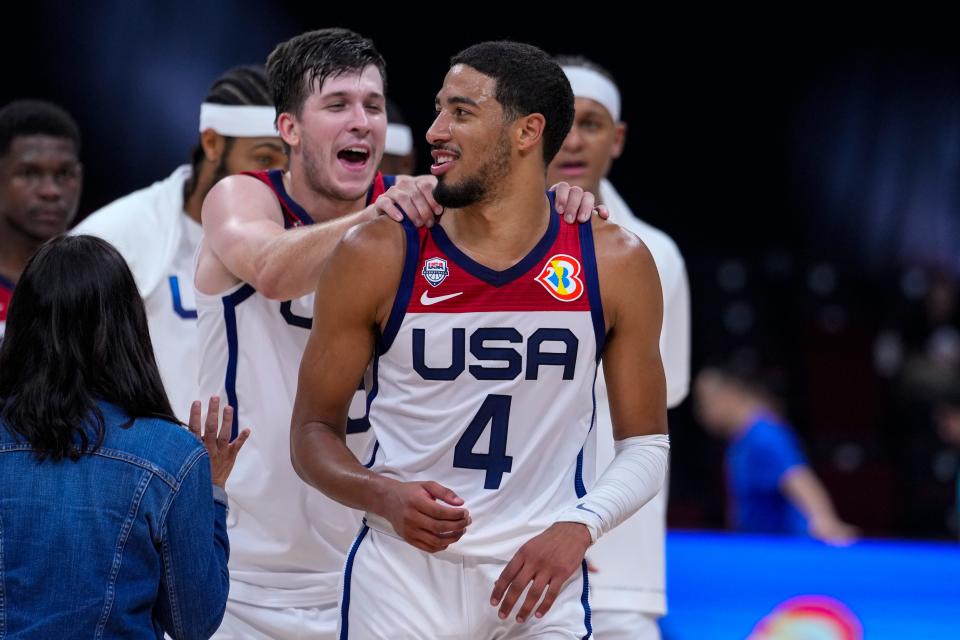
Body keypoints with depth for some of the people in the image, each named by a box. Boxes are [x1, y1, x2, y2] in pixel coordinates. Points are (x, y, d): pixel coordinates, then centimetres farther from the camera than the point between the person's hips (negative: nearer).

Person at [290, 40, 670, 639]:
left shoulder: (614, 264, -1)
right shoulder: (377, 257, -4)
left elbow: (646, 444, 5)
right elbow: (314, 431, 2)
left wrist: (579, 528, -12)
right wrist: (383, 496, -16)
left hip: (542, 587, 1)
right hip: (402, 582, 0)